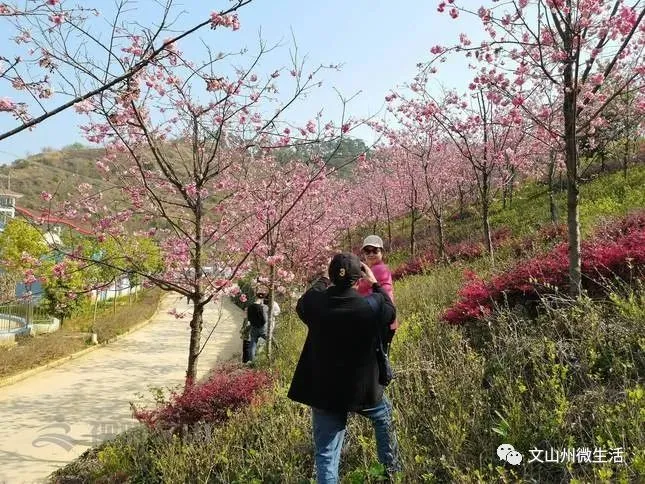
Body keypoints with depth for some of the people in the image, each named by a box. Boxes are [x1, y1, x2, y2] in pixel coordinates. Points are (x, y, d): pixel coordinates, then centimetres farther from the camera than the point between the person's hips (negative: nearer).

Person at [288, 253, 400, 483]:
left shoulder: (315, 303, -15)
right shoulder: (371, 306, -21)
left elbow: (301, 304, 11)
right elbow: (390, 311, 4)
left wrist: (324, 279, 20)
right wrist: (374, 282, 11)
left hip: (323, 392, 1)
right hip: (362, 388, 0)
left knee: (326, 454, 10)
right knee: (384, 417, 32)